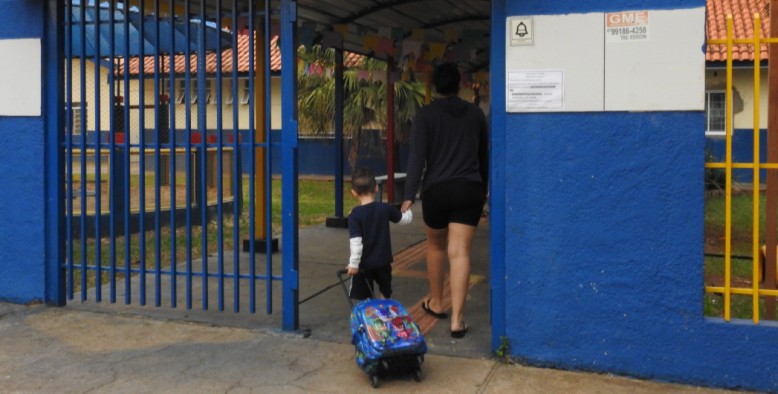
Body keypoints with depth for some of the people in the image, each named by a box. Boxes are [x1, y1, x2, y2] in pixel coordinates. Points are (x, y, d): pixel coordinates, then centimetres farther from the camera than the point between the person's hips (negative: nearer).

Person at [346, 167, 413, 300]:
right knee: (386, 295, 21)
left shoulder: (355, 214, -16)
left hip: (364, 263, -3)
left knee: (365, 299, 5)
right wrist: (408, 211, 33)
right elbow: (405, 219, 11)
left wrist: (353, 264, -14)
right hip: (383, 260, 4)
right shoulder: (385, 208, -6)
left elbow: (356, 242, -20)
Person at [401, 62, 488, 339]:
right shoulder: (475, 113, 8)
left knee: (436, 246, 20)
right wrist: (483, 190, 28)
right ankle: (457, 319, -9)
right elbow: (484, 155, 16)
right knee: (460, 253, -3)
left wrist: (409, 196, -11)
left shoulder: (426, 115, -3)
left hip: (437, 190, -1)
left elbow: (417, 157, -10)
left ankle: (436, 303, 34)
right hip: (470, 190, 2)